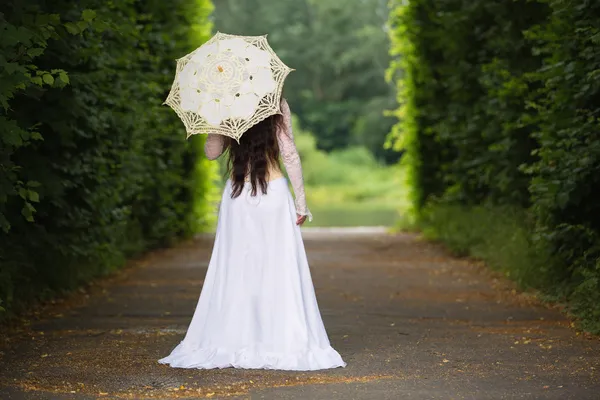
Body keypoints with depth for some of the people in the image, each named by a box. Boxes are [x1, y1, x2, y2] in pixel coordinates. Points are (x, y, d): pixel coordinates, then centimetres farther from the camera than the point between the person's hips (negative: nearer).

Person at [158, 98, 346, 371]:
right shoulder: (277, 106, -4)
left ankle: (231, 343, 9)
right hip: (274, 194, -2)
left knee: (235, 271, 8)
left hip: (237, 199, 2)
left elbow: (211, 152, 10)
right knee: (279, 271, 1)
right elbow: (289, 154, -7)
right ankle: (286, 344, 0)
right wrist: (301, 201, -3)